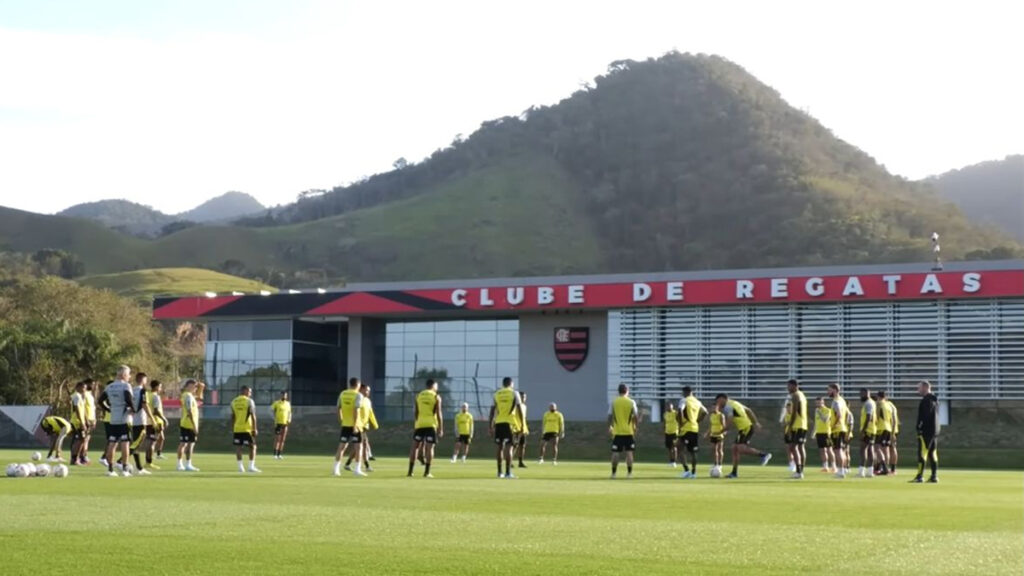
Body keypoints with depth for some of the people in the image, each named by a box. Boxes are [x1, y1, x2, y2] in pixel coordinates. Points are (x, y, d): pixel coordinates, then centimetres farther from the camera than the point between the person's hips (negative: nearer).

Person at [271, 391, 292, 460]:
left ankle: (280, 454, 9)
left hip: (285, 423, 5)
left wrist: (289, 419, 4)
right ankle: (275, 454, -8)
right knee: (277, 439, -8)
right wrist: (275, 419, -12)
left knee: (282, 439, 4)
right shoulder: (276, 403, -2)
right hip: (278, 423, -5)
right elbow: (272, 411, -2)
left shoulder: (288, 404, 12)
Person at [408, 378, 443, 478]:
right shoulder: (436, 397, -1)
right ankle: (427, 472, -6)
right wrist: (441, 428, -2)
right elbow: (438, 414, -6)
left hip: (419, 424, 3)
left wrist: (414, 426, 18)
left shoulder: (419, 396, 10)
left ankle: (410, 471, 7)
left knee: (415, 446, 9)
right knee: (429, 447, -1)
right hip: (431, 424, -3)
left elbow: (415, 412, 11)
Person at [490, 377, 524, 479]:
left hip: (498, 423, 3)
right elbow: (519, 410, -2)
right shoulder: (514, 393, 3)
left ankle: (499, 472, 11)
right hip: (509, 423, -3)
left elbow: (492, 411, 9)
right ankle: (508, 472, -10)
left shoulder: (496, 394, 12)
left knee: (500, 447, 10)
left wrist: (490, 427, 12)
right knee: (508, 447, -5)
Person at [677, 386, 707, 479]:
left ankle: (686, 470, -13)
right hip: (695, 429, 6)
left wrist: (680, 423, -16)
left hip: (685, 429, -6)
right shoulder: (697, 402, 13)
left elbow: (680, 411, -25)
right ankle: (693, 472, 12)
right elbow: (705, 412, 21)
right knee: (693, 451, 12)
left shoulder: (684, 401, -8)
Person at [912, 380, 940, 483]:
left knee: (922, 453, -8)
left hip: (926, 431, -9)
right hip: (935, 430, 9)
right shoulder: (935, 399, 17)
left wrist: (919, 428, -18)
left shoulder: (926, 400, -13)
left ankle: (920, 476, -10)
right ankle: (934, 476, 10)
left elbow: (924, 416, -20)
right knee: (932, 454, 10)